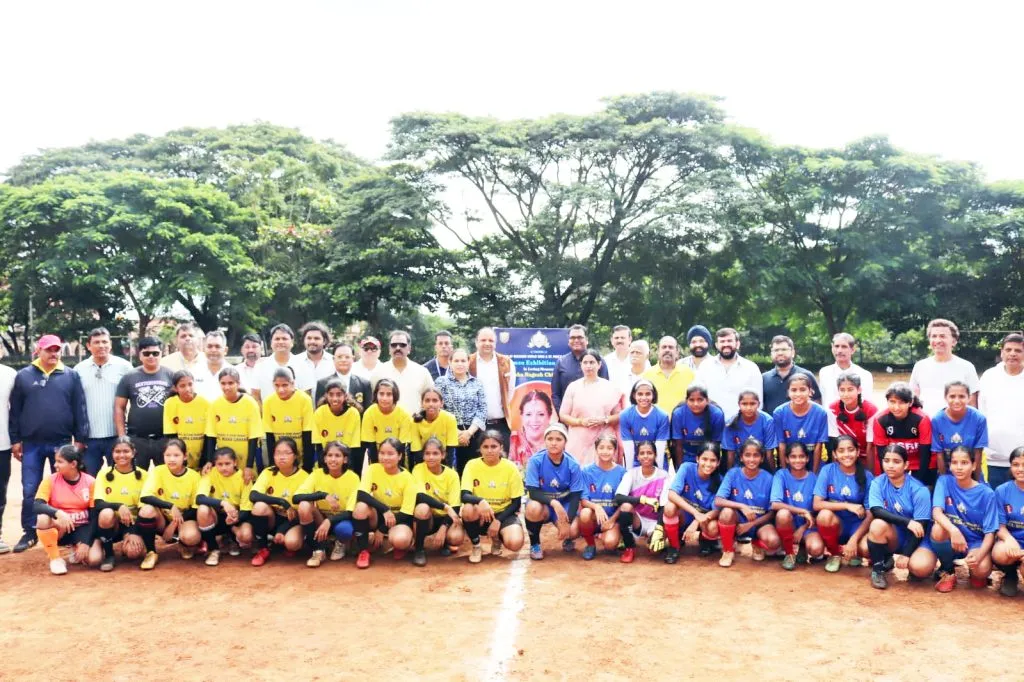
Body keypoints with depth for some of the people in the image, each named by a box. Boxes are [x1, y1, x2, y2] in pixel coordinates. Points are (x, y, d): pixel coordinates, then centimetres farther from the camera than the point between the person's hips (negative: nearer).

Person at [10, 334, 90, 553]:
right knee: (30, 491, 3)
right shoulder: (23, 376, 5)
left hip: (62, 442, 0)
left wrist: (80, 439, -2)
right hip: (32, 444, 0)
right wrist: (15, 440, 3)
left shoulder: (71, 376, 3)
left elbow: (80, 409, 1)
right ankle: (29, 532, 15)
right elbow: (15, 411, 6)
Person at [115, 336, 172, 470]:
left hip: (165, 438, 0)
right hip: (137, 439, 0)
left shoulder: (170, 375, 2)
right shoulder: (129, 378, 3)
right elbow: (119, 408, 5)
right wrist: (122, 437, -2)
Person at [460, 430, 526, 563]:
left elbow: (516, 502, -5)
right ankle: (475, 546, -5)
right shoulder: (472, 465, -10)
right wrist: (480, 501, -39)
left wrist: (498, 520, -17)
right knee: (468, 509, -35)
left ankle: (497, 538, 10)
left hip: (503, 513, 0)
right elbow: (464, 496, -19)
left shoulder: (510, 467, -10)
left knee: (515, 543, -29)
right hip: (480, 514, 0)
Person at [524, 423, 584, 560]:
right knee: (533, 507, -36)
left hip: (565, 505, 1)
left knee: (573, 531, -28)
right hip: (543, 504, -1)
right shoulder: (536, 461, -19)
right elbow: (533, 492, -22)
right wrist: (553, 502, -39)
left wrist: (567, 522, -26)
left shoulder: (573, 465, -15)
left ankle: (568, 539, 14)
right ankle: (534, 544, -6)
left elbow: (575, 496, -13)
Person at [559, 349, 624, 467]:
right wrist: (581, 421, -9)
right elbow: (563, 415, 6)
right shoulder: (573, 387, 7)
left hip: (604, 442, 0)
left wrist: (604, 420, -9)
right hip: (579, 443, 0)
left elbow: (619, 416, 9)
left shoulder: (610, 387, 8)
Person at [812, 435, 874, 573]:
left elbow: (870, 515, -8)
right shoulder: (827, 470, -9)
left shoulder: (867, 476, -6)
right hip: (834, 524, 0)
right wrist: (847, 506, -26)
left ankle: (853, 552, 9)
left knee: (867, 549, -31)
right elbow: (817, 504, -15)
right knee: (825, 514, -35)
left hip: (857, 526, 0)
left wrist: (853, 539, -21)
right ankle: (834, 554, -6)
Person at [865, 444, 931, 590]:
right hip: (892, 536, 1)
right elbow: (876, 511, -23)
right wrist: (908, 522, -36)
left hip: (914, 539, -1)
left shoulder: (918, 489, -15)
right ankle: (878, 568, -9)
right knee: (878, 524, -33)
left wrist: (906, 555, -22)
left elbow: (921, 526, -16)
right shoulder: (878, 483, -8)